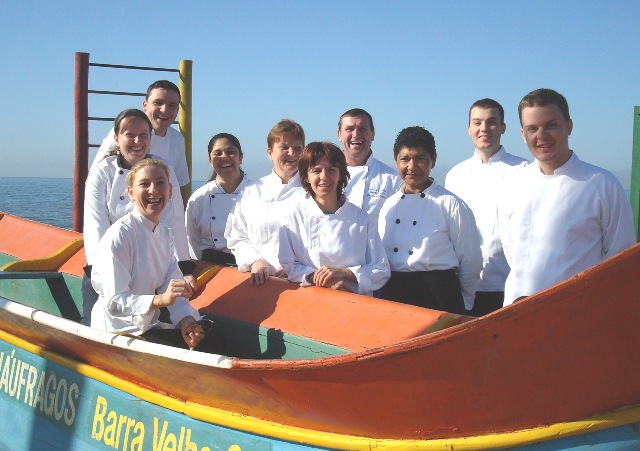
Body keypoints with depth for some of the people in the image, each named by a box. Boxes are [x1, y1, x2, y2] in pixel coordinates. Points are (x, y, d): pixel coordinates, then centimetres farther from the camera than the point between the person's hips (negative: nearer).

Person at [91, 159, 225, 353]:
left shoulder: (165, 234, 8)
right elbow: (115, 302, -22)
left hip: (148, 326, 8)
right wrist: (160, 300, -36)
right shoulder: (118, 235, -17)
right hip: (118, 333, -8)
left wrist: (186, 321, -18)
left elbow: (173, 285, 2)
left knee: (212, 343, -8)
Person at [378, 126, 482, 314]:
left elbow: (471, 263, -2)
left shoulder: (451, 205, -6)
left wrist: (462, 308, 3)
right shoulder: (389, 205, 9)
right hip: (391, 295, 4)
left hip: (438, 295, -4)